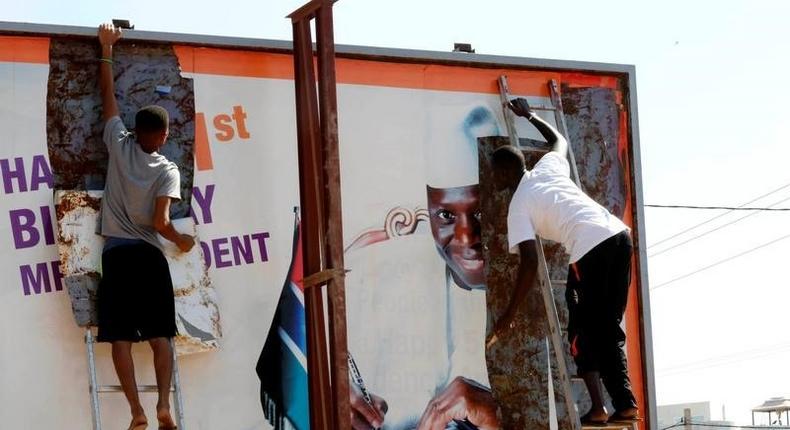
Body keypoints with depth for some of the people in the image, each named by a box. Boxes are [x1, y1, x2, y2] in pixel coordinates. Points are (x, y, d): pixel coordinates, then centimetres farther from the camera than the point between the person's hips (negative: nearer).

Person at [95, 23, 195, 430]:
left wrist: (106, 49, 18)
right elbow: (160, 222, -11)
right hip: (148, 255, -1)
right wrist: (181, 240, 9)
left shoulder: (119, 145, 2)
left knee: (120, 336, -3)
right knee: (159, 335, 4)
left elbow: (107, 97, 10)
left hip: (115, 253, 1)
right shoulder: (167, 170, -3)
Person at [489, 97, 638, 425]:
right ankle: (625, 402, 6)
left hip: (590, 249, -7)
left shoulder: (519, 205, 6)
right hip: (619, 236, 7)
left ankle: (598, 408, 0)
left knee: (584, 330, 8)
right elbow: (559, 139, 47)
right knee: (610, 328, 14)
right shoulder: (548, 166, 22)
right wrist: (529, 116, 57)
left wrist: (510, 314, 4)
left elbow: (530, 263, -2)